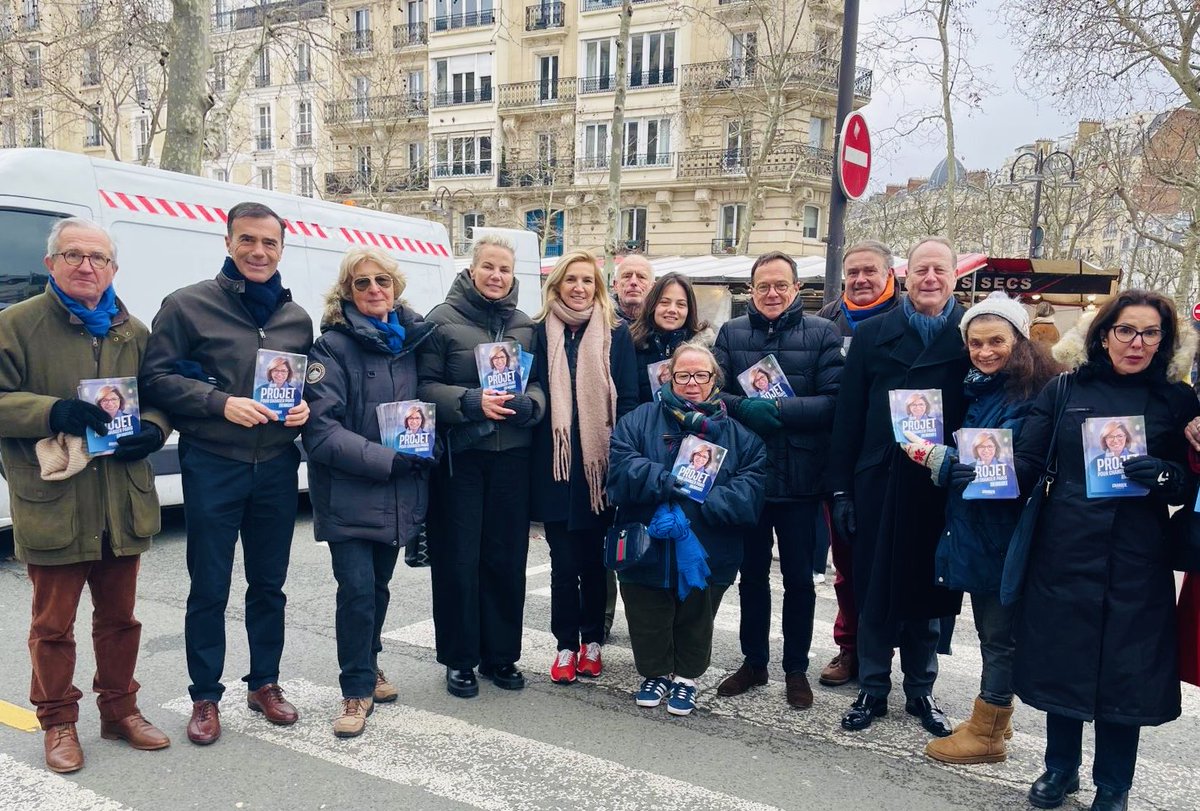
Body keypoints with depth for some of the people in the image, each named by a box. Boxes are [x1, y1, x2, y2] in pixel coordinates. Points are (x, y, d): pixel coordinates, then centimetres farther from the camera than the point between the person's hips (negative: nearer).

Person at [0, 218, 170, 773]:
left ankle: (120, 710, 32)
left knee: (119, 617, 16)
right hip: (52, 506, -4)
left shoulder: (133, 332, 11)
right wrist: (53, 411, -22)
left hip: (123, 507, 4)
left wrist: (152, 430, -6)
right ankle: (58, 724, 26)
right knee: (53, 625, 9)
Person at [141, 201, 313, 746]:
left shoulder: (296, 318, 9)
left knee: (269, 585, 14)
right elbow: (155, 379, -7)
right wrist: (221, 403, -19)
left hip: (276, 468, 4)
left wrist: (305, 408, -4)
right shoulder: (188, 306, -4)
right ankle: (205, 698, 21)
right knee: (208, 589, 6)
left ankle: (265, 683, 30)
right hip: (212, 468, -4)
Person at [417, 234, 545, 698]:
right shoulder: (442, 320, -1)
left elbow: (540, 384, 11)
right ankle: (460, 659, 18)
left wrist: (527, 405, -11)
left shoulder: (525, 325, 11)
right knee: (458, 559, 3)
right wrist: (471, 401, -21)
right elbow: (424, 386, -6)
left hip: (511, 456, 4)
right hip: (459, 456, -3)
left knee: (507, 558, 9)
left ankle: (501, 654, 24)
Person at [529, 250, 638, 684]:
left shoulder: (616, 333, 3)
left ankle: (591, 641, 26)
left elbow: (628, 399, 1)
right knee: (563, 561, 5)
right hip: (554, 464, 0)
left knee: (592, 558, 10)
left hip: (599, 462, 0)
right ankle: (566, 645, 20)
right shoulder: (539, 331, 5)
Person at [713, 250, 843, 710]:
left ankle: (796, 669, 27)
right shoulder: (731, 333, 4)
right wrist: (744, 409, -24)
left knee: (799, 578, 11)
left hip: (799, 478, -2)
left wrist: (778, 409, -22)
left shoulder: (822, 334, -3)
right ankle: (753, 662, 31)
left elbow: (833, 401, -12)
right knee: (751, 575, 16)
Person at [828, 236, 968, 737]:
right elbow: (848, 414, 2)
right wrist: (841, 488, -1)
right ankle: (872, 689, 25)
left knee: (927, 589, 12)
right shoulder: (872, 334, 4)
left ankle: (920, 691, 29)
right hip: (880, 484, 1)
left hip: (940, 488, 0)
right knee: (874, 590, 9)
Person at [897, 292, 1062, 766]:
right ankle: (993, 718, 34)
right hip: (975, 526, 8)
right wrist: (938, 454, -1)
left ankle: (987, 734, 18)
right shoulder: (979, 387, 9)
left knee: (998, 632, 5)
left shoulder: (1030, 392, -16)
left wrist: (935, 456, -16)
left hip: (1003, 528, -8)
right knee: (990, 626, 19)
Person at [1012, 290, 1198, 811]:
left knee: (1124, 668, 8)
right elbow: (1027, 462, -2)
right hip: (1064, 553, 0)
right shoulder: (1065, 390, 4)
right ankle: (1060, 768, 32)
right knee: (1062, 658, 10)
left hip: (1137, 562, 0)